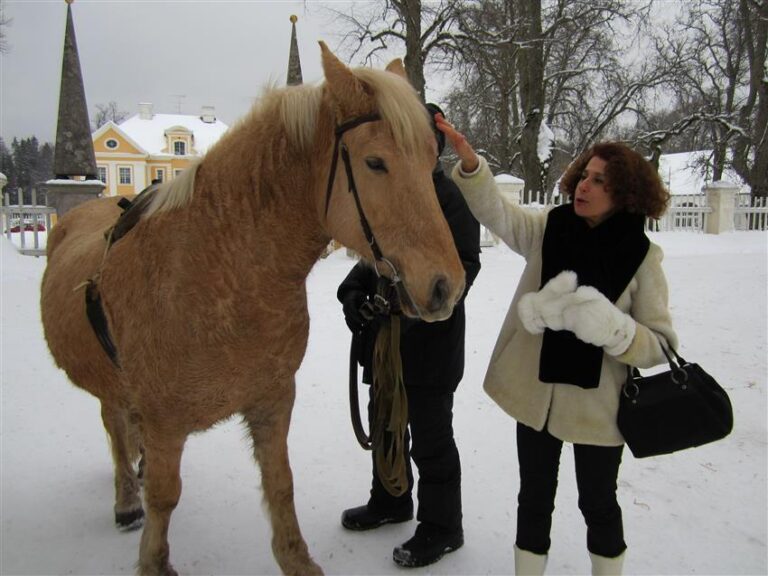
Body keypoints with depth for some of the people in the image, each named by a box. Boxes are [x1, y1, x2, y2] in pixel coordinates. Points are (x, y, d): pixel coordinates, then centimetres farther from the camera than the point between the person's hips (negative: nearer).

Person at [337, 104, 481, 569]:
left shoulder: (451, 197, -14)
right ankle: (390, 501, 45)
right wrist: (353, 289, -1)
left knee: (430, 439, 5)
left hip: (429, 342, -8)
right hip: (385, 336, 9)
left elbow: (464, 267, -22)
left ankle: (442, 527, 26)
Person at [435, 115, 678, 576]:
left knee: (598, 503, 18)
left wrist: (612, 328, -32)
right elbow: (494, 209, -16)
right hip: (535, 393, 2)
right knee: (535, 497, 19)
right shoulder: (547, 230, -4)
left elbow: (660, 344, -13)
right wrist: (469, 161, -33)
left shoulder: (642, 257, -11)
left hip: (597, 403, -2)